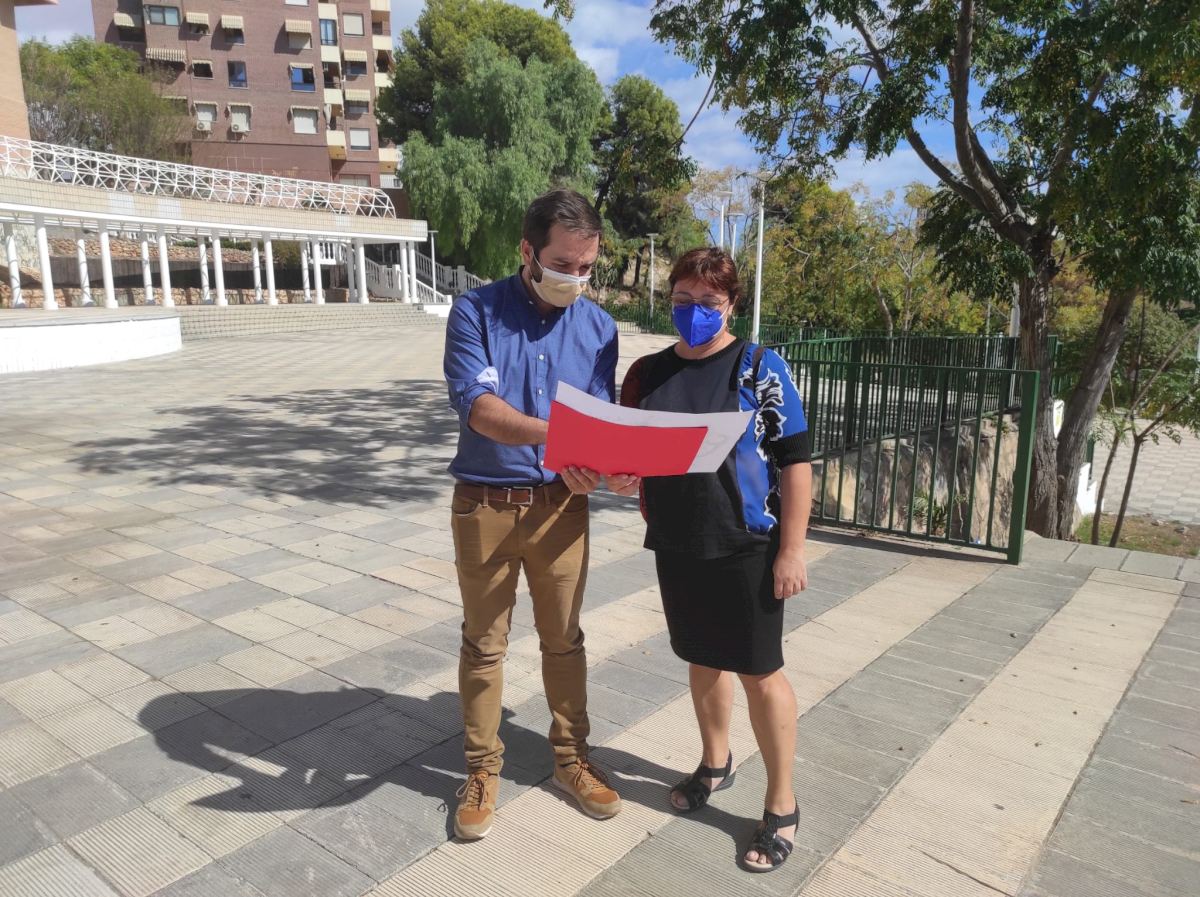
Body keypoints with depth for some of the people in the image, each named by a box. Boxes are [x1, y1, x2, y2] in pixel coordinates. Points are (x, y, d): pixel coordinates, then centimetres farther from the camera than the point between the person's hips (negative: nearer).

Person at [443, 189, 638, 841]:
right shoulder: (475, 312, -8)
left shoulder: (598, 327, 1)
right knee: (483, 642, 11)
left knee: (564, 638, 14)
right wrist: (551, 435, -40)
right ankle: (482, 769, 30)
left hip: (562, 506, 2)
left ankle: (570, 758, 34)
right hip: (485, 505, -2)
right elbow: (476, 404, -22)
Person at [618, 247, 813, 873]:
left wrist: (791, 549, -13)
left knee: (760, 672, 5)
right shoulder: (648, 372, 5)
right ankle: (715, 763, 42)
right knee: (703, 659, 19)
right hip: (675, 544, 4)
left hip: (745, 546, -4)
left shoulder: (759, 368, -8)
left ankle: (781, 806, 23)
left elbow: (795, 461, -10)